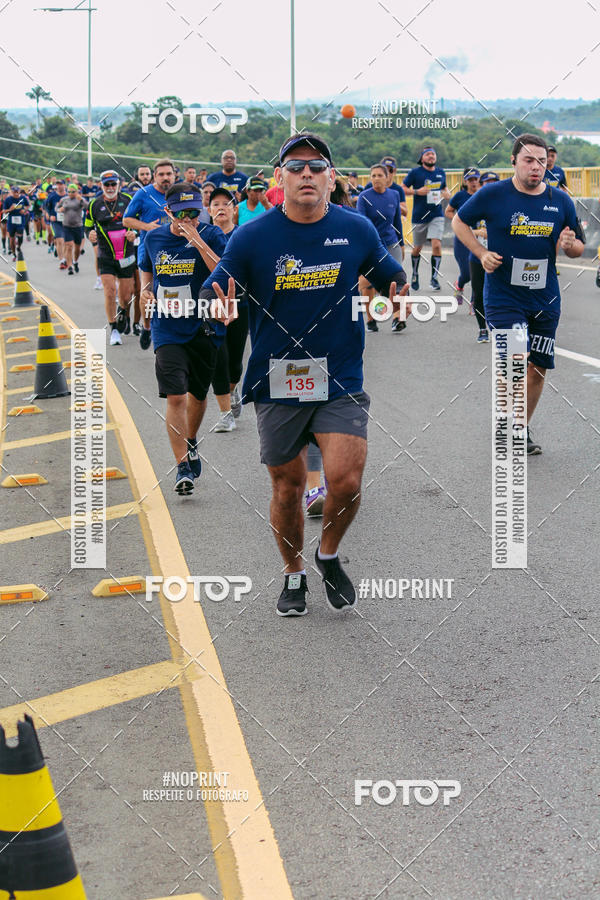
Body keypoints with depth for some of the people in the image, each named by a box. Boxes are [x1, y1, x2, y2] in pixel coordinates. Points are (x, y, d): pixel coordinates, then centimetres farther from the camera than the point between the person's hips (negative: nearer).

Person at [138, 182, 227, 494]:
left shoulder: (211, 235, -6)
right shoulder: (153, 238, 3)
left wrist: (196, 240, -26)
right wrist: (146, 292, 13)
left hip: (204, 327, 0)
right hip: (167, 329, 0)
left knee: (197, 394, 17)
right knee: (175, 397, -12)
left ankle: (190, 442, 45)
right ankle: (182, 465, -7)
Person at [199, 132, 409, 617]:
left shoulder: (357, 230, -1)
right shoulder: (252, 237, -6)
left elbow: (392, 277, 14)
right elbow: (211, 293, -2)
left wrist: (400, 293, -9)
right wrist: (219, 308, -25)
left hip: (341, 382, 0)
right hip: (276, 385, 0)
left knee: (345, 481, -14)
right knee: (288, 487, 10)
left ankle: (329, 556, 17)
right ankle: (294, 574, 35)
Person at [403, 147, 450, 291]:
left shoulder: (441, 172, 7)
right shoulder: (415, 172, -5)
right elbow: (403, 189, -2)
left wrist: (447, 193, 2)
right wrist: (417, 191, -17)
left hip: (437, 215, 1)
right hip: (419, 216, -1)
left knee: (436, 245, -16)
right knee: (417, 248, 11)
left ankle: (434, 278, -7)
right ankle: (415, 274, 36)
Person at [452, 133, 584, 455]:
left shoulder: (561, 201, 2)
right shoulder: (493, 195, -8)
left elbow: (578, 249, 12)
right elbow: (459, 222, 7)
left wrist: (570, 245, -12)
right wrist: (482, 253, -7)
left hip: (545, 299, 4)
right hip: (503, 298, -4)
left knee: (538, 368, 11)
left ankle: (521, 429, 30)